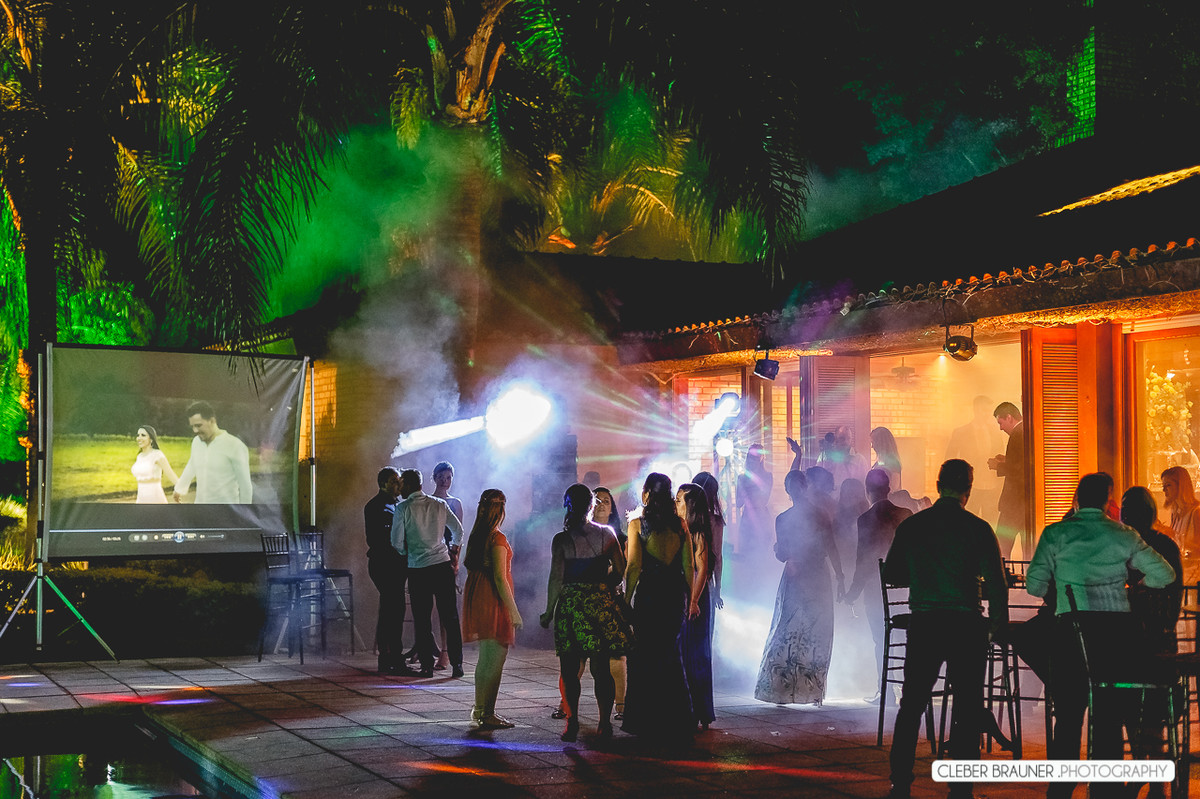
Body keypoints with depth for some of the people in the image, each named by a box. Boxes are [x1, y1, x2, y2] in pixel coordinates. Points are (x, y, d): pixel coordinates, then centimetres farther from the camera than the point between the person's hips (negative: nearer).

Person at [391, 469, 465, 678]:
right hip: (443, 566, 3)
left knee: (422, 619, 4)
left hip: (418, 569, -3)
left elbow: (397, 541, -5)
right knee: (450, 616, 6)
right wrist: (453, 552, 30)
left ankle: (427, 665, 4)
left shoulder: (403, 508, -5)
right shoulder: (439, 505, 7)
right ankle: (457, 664, 4)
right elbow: (459, 530, 15)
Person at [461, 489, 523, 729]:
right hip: (493, 602, -9)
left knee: (484, 659, 18)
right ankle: (488, 715, -4)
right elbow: (500, 578, -19)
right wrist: (513, 610, -15)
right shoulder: (497, 539, -16)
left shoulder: (475, 536, 8)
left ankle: (479, 710, 24)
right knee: (495, 659, -4)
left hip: (476, 599, 9)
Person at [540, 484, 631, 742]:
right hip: (601, 602, 2)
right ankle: (605, 723, 7)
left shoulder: (561, 539, -5)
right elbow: (621, 569, 2)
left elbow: (556, 578, -6)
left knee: (570, 669, 5)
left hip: (570, 604, -1)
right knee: (602, 668, 7)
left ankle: (572, 723, 2)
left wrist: (549, 611, 3)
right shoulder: (606, 534, -1)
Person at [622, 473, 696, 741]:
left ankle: (648, 722, 8)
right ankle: (677, 722, 16)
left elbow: (634, 566, -10)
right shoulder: (679, 524, 4)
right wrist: (691, 599, 13)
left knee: (646, 656, 5)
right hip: (676, 592, 4)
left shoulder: (638, 524, -7)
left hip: (649, 592, -4)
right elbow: (689, 566, 5)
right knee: (673, 654, 14)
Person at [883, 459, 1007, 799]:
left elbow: (891, 574, 11)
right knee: (967, 707, 6)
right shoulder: (978, 529, -6)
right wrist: (999, 623, 7)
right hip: (966, 625, -2)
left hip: (923, 624, 2)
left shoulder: (911, 526, 2)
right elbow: (996, 583, -6)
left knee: (911, 704, 11)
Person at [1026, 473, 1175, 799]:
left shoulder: (1057, 534, 1)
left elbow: (1034, 585, -3)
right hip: (1118, 631, 2)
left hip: (1072, 627, -2)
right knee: (1109, 714, 9)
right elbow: (1165, 575, 9)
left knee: (1068, 715, 3)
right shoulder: (1124, 536, 8)